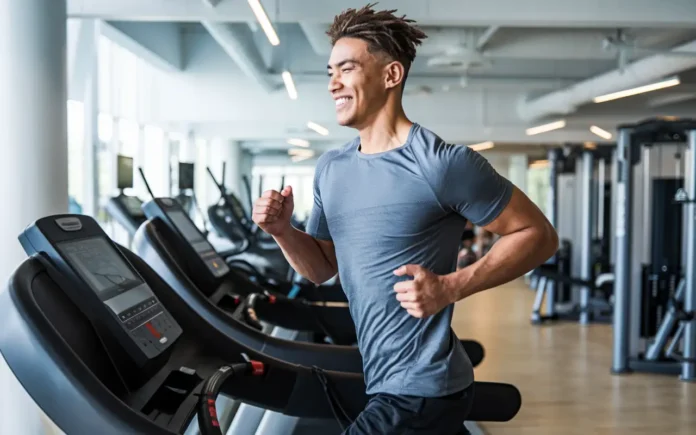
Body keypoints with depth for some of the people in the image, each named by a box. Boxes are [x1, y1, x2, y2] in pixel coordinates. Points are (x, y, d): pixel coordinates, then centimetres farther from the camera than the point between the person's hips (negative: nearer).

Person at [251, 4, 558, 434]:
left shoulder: (443, 164, -17)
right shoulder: (331, 169, 7)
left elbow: (538, 235, -12)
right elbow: (322, 267, 14)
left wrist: (451, 286, -22)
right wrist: (283, 231, -6)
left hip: (420, 390, -8)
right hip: (383, 380, 8)